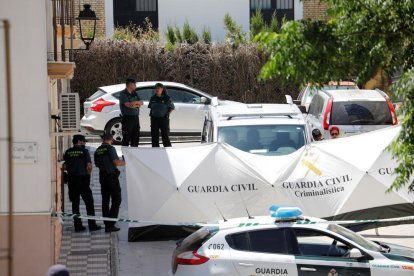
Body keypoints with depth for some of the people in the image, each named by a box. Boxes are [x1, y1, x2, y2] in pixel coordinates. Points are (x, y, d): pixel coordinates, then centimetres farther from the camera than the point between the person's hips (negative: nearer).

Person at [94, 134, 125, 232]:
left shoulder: (97, 151, 9)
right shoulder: (110, 148, -10)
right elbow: (116, 162, -19)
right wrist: (125, 162, -3)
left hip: (102, 178, 7)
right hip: (112, 177, -7)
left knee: (105, 201, 10)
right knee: (116, 201, -2)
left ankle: (107, 224, 9)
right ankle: (110, 224, -11)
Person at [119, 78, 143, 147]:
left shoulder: (134, 93, 16)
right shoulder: (123, 94, -6)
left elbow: (141, 103, 9)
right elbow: (128, 105, -17)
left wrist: (134, 103, -11)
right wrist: (137, 103, -3)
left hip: (135, 117, 7)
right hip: (127, 118, -7)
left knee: (135, 137, 10)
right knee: (126, 138, -6)